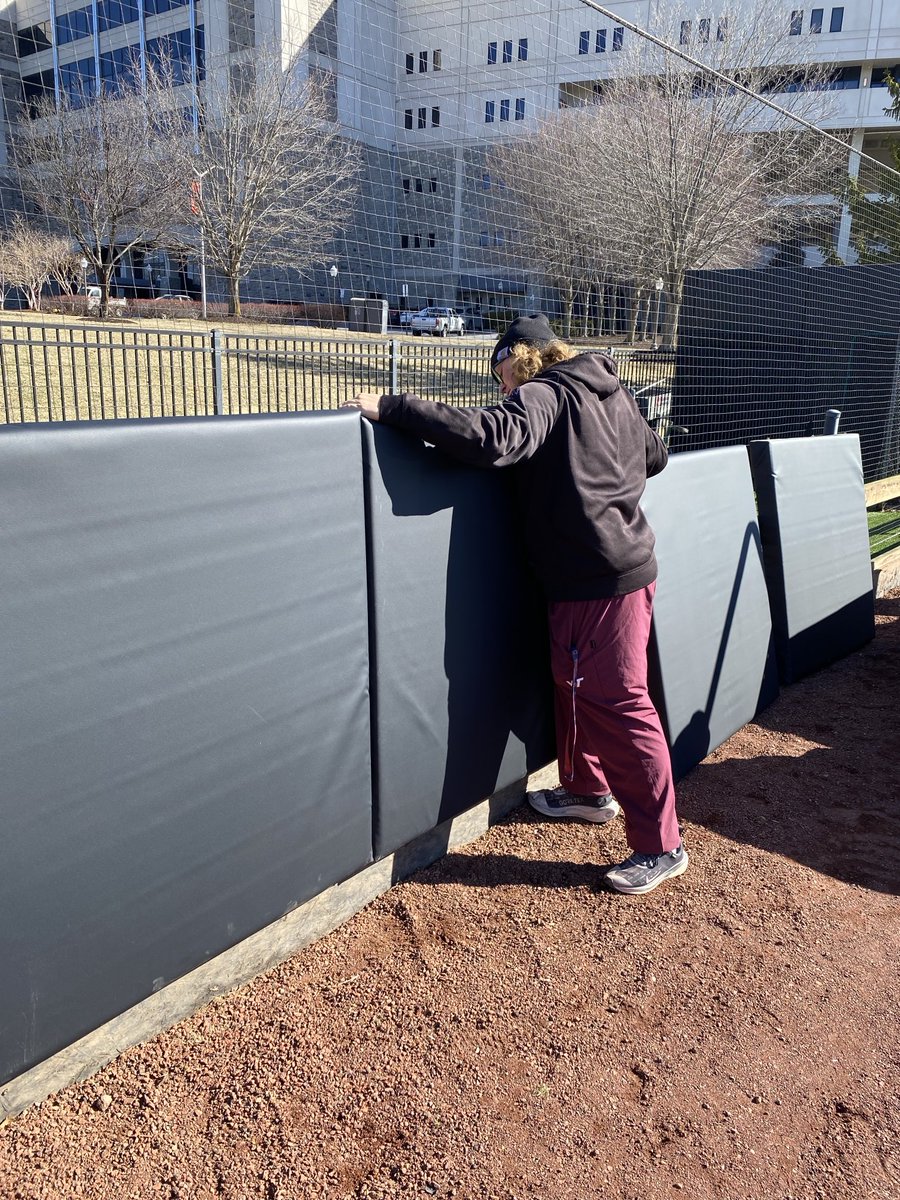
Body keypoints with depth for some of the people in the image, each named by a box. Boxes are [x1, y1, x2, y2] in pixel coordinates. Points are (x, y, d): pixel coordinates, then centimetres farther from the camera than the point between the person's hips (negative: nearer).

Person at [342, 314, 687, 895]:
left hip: (598, 581, -10)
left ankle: (661, 846, 6)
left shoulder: (542, 395, -11)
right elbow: (655, 455, 27)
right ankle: (588, 790, 39)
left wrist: (392, 407, -29)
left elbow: (491, 438, -31)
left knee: (618, 703, -4)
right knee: (575, 684, 22)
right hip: (627, 565, 10)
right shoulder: (613, 393, 15)